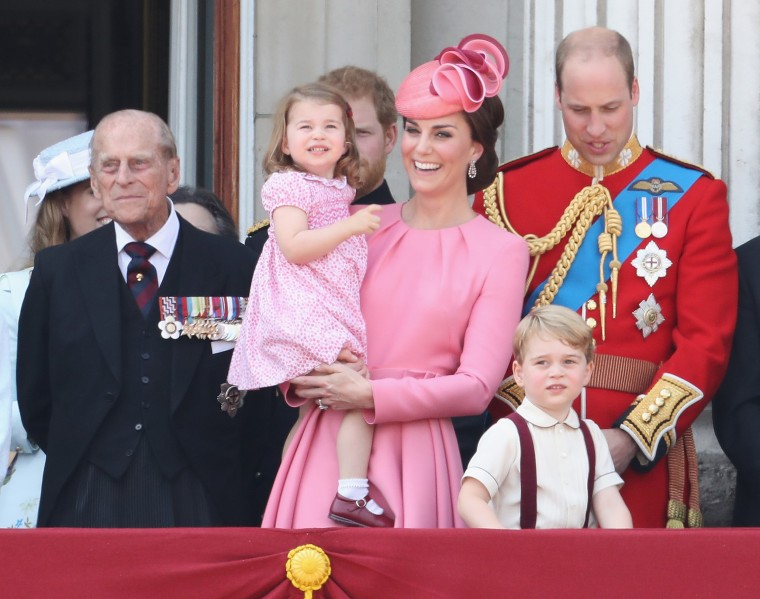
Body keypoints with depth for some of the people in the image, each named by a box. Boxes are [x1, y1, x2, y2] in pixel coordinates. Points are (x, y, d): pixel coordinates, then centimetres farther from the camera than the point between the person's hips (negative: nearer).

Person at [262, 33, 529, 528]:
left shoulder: (502, 252, 1)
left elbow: (476, 386, -5)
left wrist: (372, 395, -13)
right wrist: (303, 377, -7)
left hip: (415, 449, -3)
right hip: (328, 445, 3)